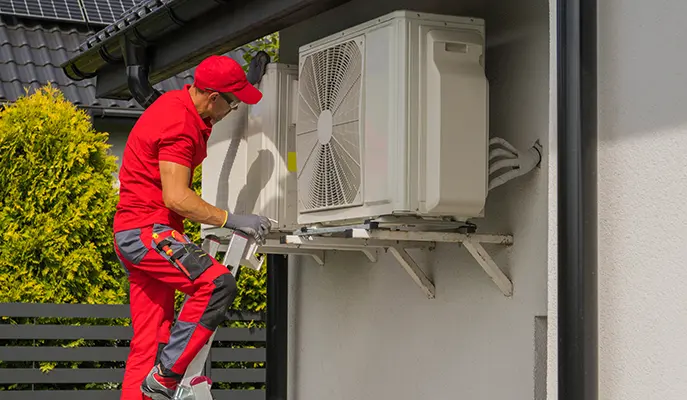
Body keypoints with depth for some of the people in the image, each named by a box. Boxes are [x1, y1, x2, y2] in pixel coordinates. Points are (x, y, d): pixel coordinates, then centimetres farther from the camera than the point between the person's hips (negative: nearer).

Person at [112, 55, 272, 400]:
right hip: (147, 230, -11)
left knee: (149, 341, 7)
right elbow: (176, 197, -26)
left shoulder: (179, 101, 11)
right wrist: (232, 220, -24)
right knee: (216, 283, -25)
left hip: (135, 233, 11)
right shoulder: (180, 126, -20)